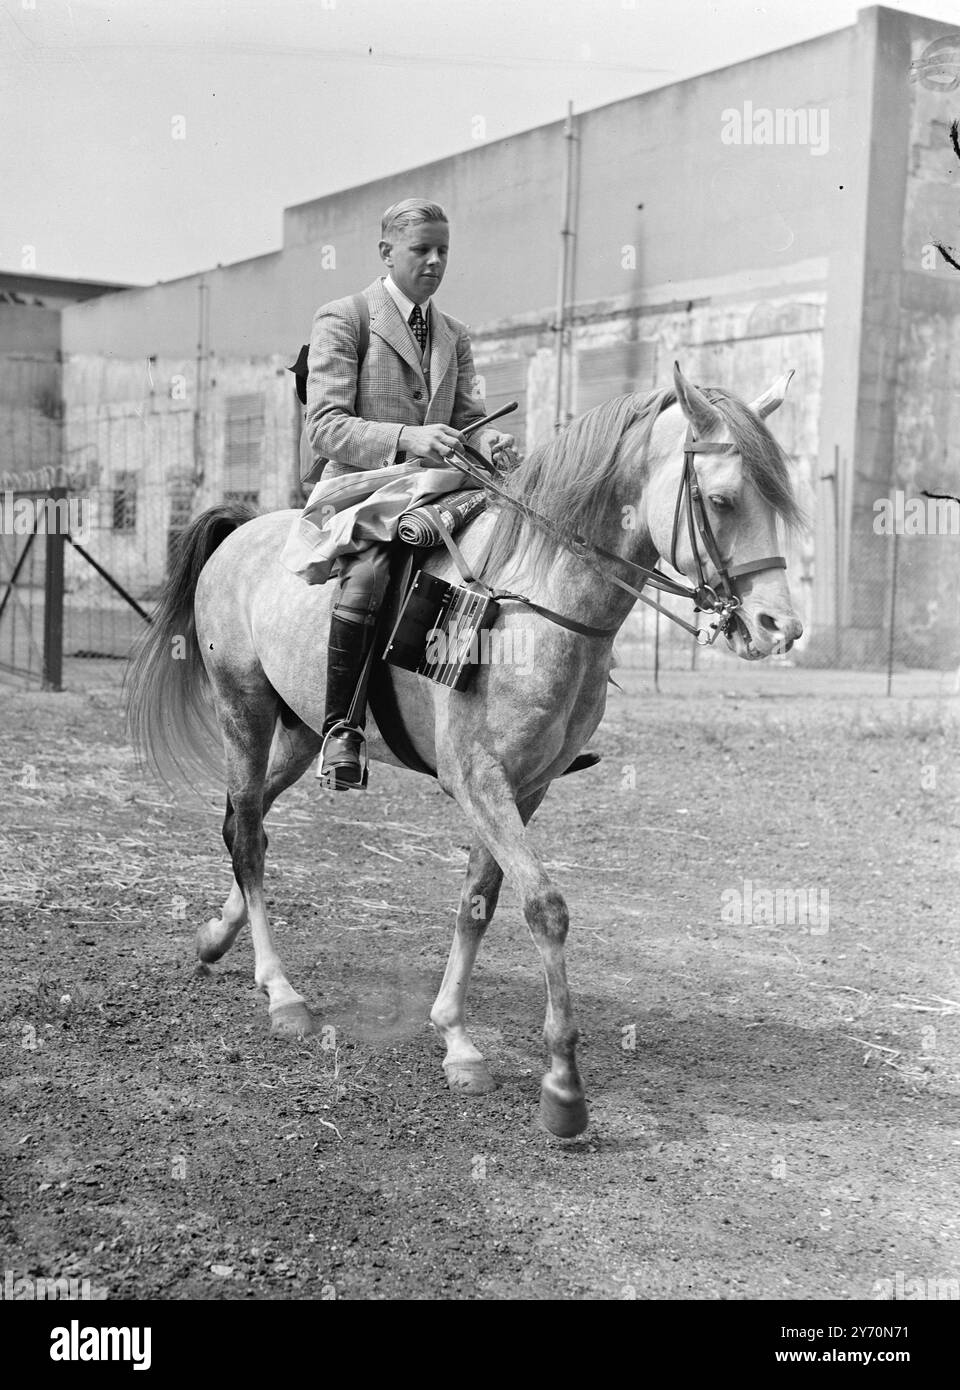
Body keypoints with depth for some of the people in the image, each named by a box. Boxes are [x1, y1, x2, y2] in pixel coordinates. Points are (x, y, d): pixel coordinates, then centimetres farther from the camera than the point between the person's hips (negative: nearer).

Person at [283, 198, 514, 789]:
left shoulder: (455, 336, 21)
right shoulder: (343, 320, 1)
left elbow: (467, 417, 16)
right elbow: (324, 425, -10)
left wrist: (485, 440, -10)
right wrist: (407, 438, -26)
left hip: (430, 494, 6)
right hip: (356, 486, -6)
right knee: (370, 570, -37)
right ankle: (342, 729, -26)